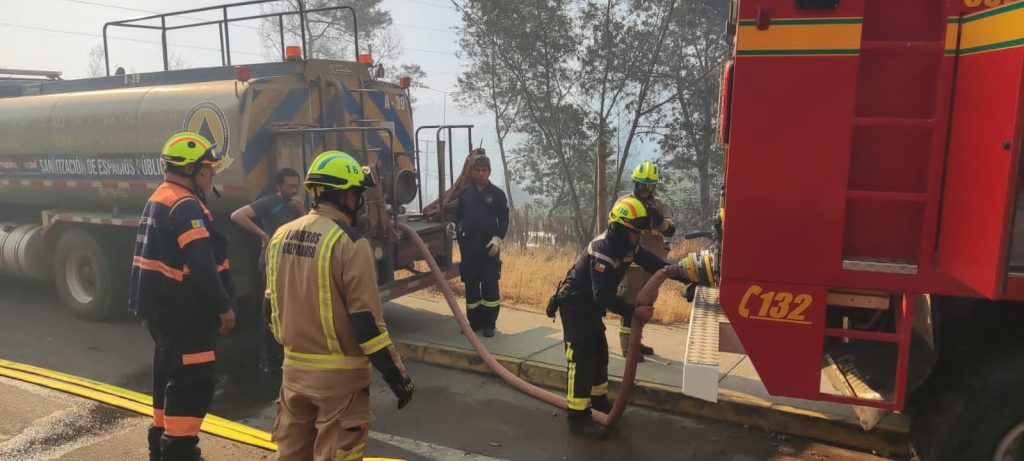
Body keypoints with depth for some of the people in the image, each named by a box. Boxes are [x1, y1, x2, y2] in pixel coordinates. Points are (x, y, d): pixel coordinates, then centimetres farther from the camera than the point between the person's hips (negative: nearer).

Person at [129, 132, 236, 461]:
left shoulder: (159, 200, 14)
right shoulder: (186, 206, -20)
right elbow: (202, 266, -27)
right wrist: (224, 306, -18)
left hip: (163, 309, 11)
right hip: (184, 314, -11)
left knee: (171, 378, 21)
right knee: (192, 385, -3)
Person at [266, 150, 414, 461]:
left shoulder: (280, 236, 4)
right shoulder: (349, 242, -18)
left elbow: (272, 305, 14)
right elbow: (366, 320, -20)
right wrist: (397, 376, -12)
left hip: (293, 367, 7)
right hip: (338, 374, -7)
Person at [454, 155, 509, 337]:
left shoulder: (497, 193, 2)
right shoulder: (464, 192, 9)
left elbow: (504, 219, 3)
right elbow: (458, 216, 15)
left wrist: (498, 238, -10)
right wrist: (458, 230, -1)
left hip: (489, 246, -2)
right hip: (468, 245, 2)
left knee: (490, 285, -2)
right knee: (471, 285, 7)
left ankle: (489, 324, 8)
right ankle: (474, 321, 19)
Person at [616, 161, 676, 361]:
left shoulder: (660, 205, 8)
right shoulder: (625, 202, -3)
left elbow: (671, 231, -4)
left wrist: (659, 220, -22)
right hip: (631, 262, -5)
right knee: (629, 304, -3)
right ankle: (627, 346, 5)